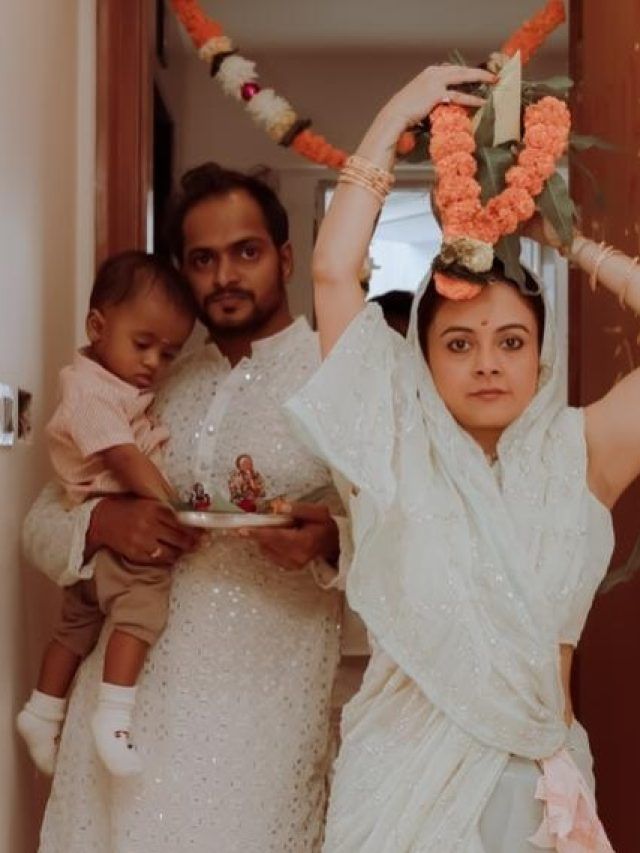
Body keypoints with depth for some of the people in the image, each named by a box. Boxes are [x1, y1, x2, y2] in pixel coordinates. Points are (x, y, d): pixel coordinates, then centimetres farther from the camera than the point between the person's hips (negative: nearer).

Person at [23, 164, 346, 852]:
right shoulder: (154, 389, 10)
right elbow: (41, 527, 10)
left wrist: (331, 540, -27)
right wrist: (102, 523, -12)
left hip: (262, 713, -3)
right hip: (129, 694, 4)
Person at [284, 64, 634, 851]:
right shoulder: (397, 451, -4)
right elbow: (332, 270, -10)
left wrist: (569, 243, -1)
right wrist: (394, 118, -6)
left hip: (540, 776, 1)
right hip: (406, 770, -1)